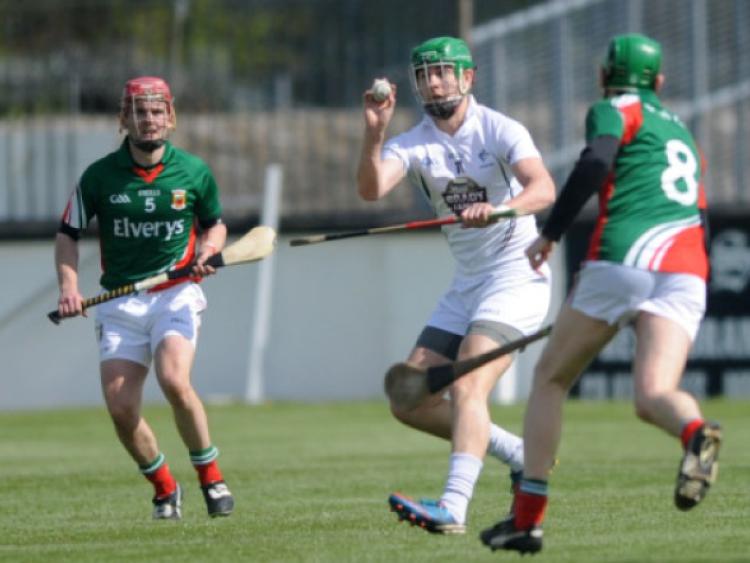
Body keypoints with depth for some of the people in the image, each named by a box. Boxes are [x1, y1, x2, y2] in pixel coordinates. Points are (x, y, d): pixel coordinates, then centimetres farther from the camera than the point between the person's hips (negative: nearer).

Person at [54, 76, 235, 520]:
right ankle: (165, 488, 16)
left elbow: (215, 224, 17)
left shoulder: (193, 172, 1)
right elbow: (68, 234, 10)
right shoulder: (99, 176, 0)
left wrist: (208, 250, -5)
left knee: (175, 381, -28)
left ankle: (212, 478, -9)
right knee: (121, 409, -9)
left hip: (176, 295, -2)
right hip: (120, 302, 2)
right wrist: (69, 286, -5)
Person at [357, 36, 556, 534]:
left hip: (517, 274, -7)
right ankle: (522, 456, 16)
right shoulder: (412, 144, 3)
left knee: (467, 387, -25)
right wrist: (374, 134, -32)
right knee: (411, 402, 2)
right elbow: (371, 189, -16)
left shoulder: (500, 130, -10)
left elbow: (544, 189, -27)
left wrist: (502, 208, -46)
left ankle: (454, 507, -36)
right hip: (466, 284, 7)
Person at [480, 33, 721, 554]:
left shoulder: (615, 111, 12)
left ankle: (527, 517, 7)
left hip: (624, 258, -5)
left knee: (550, 378, 12)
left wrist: (550, 234, -7)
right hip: (688, 273, 5)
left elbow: (595, 163, -10)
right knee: (654, 396, -11)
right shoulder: (681, 131, 33)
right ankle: (696, 432, -49)